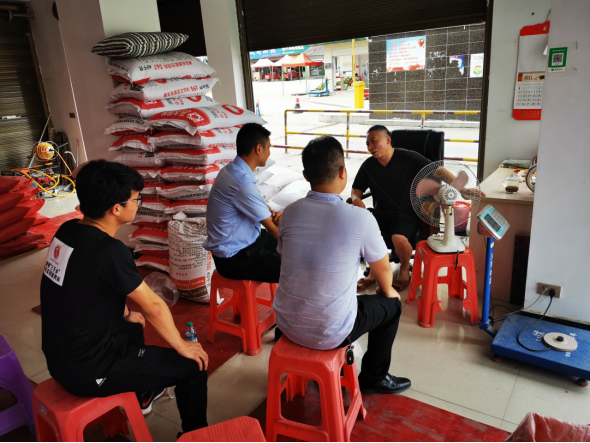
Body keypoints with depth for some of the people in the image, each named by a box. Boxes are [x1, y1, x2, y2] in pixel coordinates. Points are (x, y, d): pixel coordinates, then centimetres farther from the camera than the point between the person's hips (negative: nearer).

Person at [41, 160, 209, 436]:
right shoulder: (108, 250, -28)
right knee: (193, 366, -3)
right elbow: (154, 307, -19)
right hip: (88, 370, -9)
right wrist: (182, 347, -4)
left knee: (133, 326, 34)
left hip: (61, 356, 9)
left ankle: (141, 396, 53)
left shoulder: (67, 231, -2)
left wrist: (126, 315, 24)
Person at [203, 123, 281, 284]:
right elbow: (272, 229, -20)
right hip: (235, 259, -10)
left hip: (245, 240, 10)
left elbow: (258, 204, 16)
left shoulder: (233, 169, 1)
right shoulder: (243, 183, -28)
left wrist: (273, 214, -4)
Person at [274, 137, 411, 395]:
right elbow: (383, 269, -2)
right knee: (391, 305, 20)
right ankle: (373, 378, 36)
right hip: (329, 334, -4)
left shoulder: (290, 213, -7)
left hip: (287, 324, 5)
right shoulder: (360, 219, -19)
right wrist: (387, 291, 23)